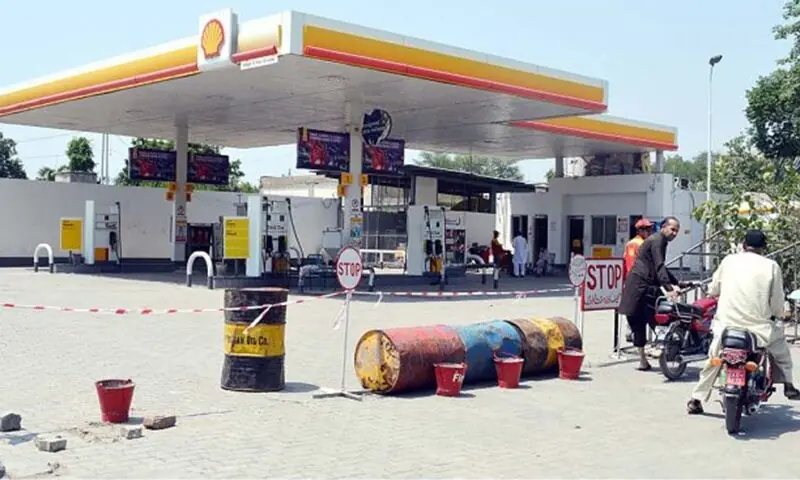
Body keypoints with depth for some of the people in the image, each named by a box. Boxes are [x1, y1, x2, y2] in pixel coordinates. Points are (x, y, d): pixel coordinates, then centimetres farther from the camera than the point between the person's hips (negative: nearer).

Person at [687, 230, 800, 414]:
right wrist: (776, 314, 22)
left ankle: (696, 400, 18)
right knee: (780, 342, 27)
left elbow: (712, 290, 12)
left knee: (713, 360, 19)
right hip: (758, 326, -1)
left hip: (726, 323, 1)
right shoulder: (771, 266, -1)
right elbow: (777, 301, 1)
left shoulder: (728, 260, 5)